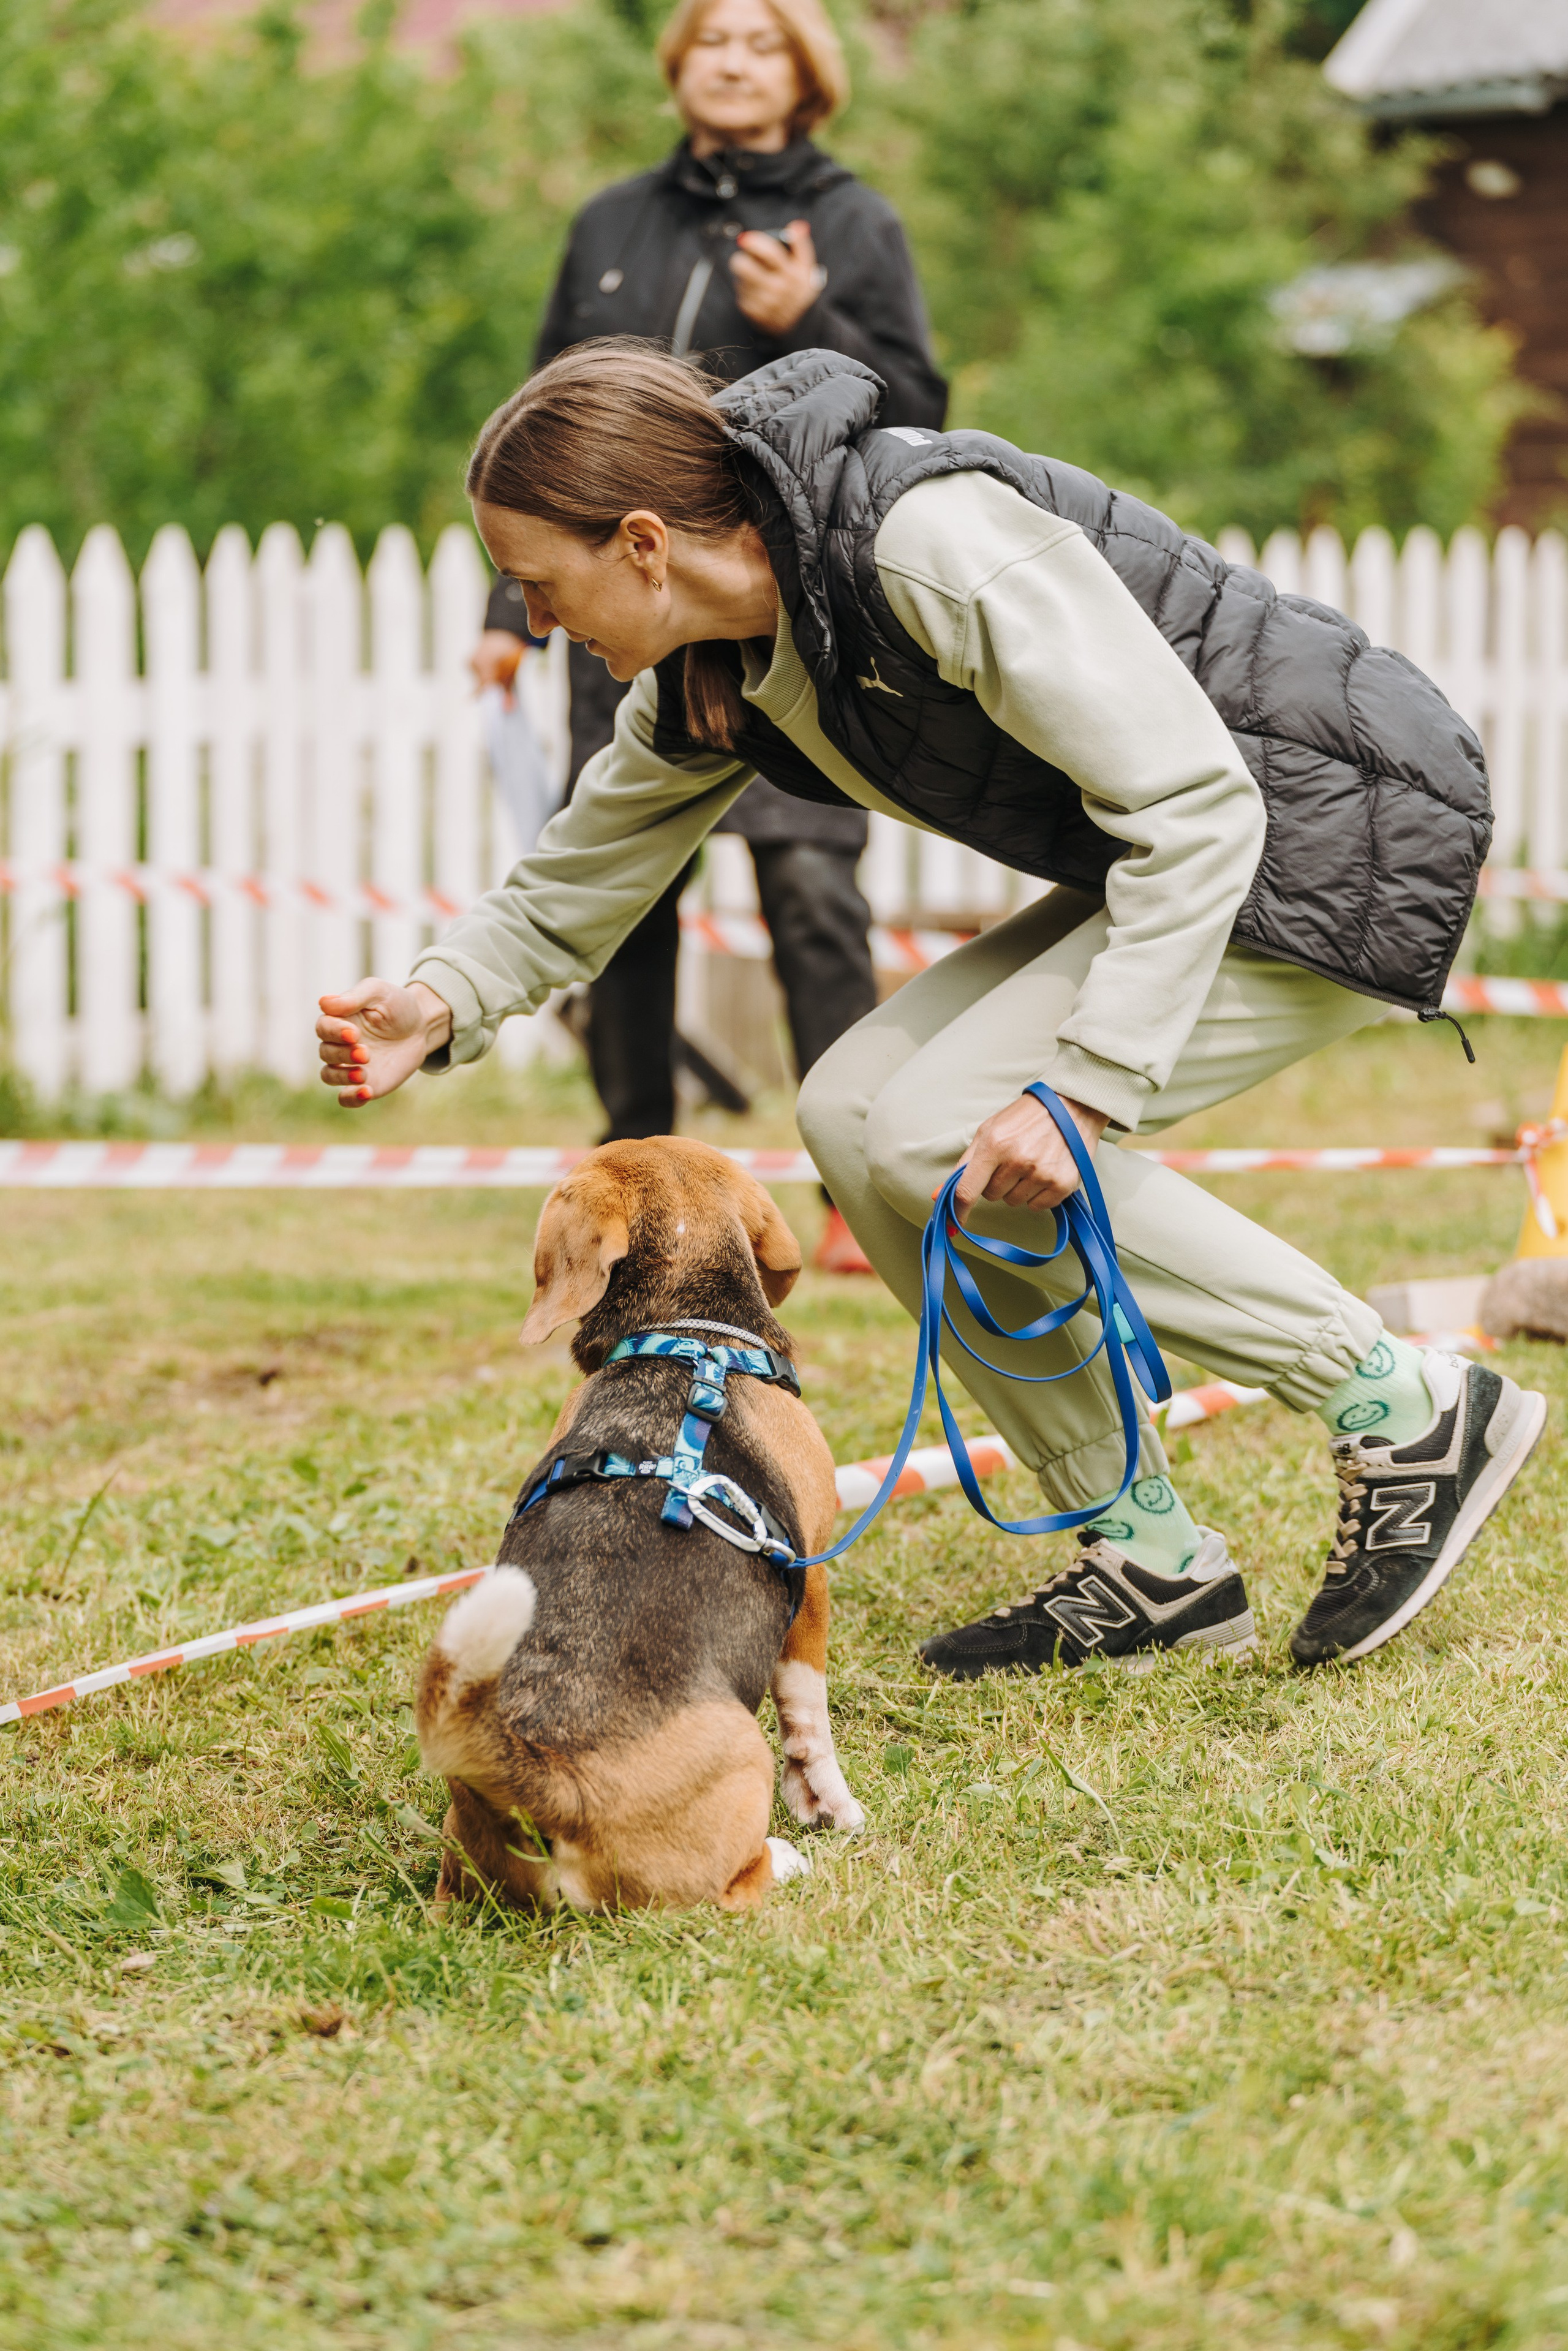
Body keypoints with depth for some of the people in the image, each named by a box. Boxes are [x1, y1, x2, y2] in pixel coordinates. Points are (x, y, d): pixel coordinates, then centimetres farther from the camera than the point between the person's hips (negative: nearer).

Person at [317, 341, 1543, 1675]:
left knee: (944, 1134, -17)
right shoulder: (717, 672, 1)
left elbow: (1196, 807, -28)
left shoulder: (937, 543, -27)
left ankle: (1407, 1412, -7)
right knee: (858, 1113, -1)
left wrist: (1083, 1089, -32)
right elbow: (576, 886, 16)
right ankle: (1155, 1561, 5)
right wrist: (440, 1004, -4)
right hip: (1179, 860, 9)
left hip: (1348, 841, -9)